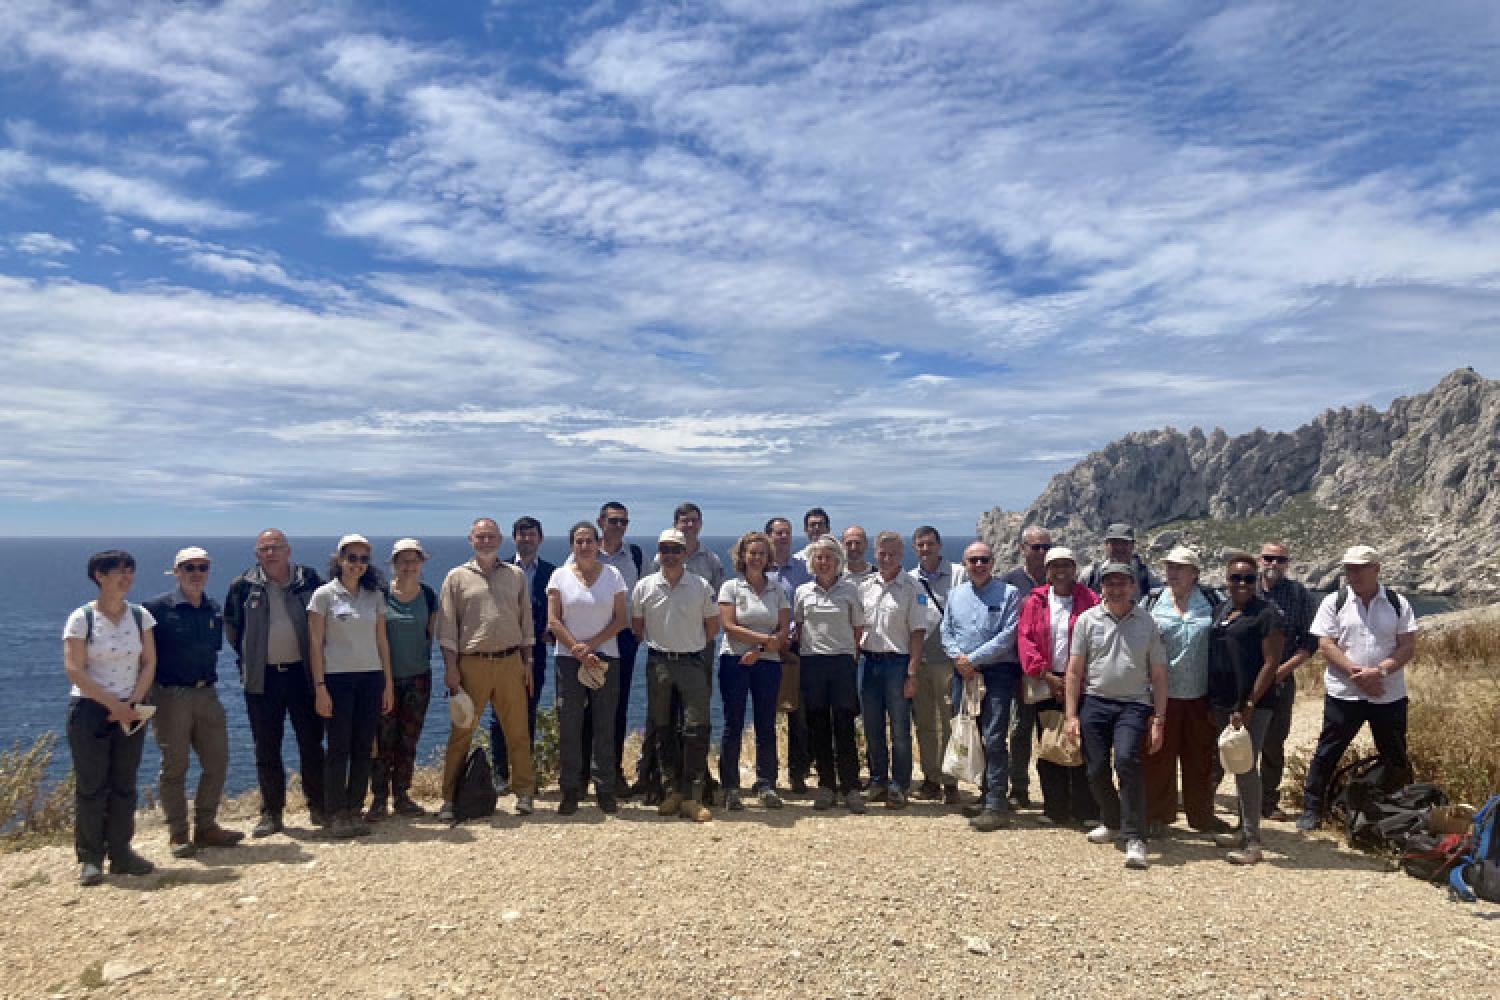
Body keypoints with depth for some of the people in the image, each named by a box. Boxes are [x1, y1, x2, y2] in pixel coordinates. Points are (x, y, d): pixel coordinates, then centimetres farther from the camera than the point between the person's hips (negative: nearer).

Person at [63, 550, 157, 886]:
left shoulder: (140, 615, 3)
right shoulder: (82, 618, -8)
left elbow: (149, 663, 3)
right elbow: (74, 670, -12)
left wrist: (133, 703, -9)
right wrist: (114, 705, -15)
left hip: (130, 711, 4)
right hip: (90, 710, -4)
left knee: (124, 785, 9)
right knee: (91, 786, 0)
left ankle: (120, 853, 18)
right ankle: (89, 859, 10)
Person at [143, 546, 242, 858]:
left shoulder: (214, 610, 9)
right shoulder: (157, 608, -8)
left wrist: (209, 681, 13)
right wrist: (147, 693, -10)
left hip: (207, 695, 6)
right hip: (171, 696, -6)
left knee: (217, 762, 8)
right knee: (174, 767, 3)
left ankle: (206, 827, 22)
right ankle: (177, 835, 14)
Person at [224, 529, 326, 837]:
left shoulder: (309, 580, -1)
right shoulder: (243, 586, 0)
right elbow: (231, 627, 14)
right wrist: (248, 658, 10)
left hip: (302, 673, 0)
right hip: (262, 678, 1)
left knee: (311, 742, 5)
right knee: (266, 748, 7)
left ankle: (317, 806, 17)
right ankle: (271, 813, 17)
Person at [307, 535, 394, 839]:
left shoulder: (375, 596, 9)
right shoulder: (325, 594, -2)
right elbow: (315, 644, -4)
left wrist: (388, 683, 7)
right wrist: (320, 687, -10)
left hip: (371, 677, 4)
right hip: (337, 677, -4)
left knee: (363, 748, 5)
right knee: (338, 748, -1)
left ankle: (355, 810, 16)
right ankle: (336, 814, 9)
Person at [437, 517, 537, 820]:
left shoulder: (516, 576, 11)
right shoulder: (457, 577, 4)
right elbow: (447, 626, 2)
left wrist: (527, 662, 8)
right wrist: (450, 667, -5)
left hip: (511, 662, 2)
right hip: (471, 664, -2)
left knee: (517, 731, 6)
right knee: (461, 732, 2)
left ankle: (524, 792, 16)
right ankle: (449, 798, 11)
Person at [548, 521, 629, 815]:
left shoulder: (612, 575, 5)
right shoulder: (560, 576, 4)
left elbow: (620, 619, 2)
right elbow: (553, 621, -1)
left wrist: (590, 644, -10)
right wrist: (578, 650, -10)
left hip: (606, 658, 0)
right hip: (569, 658, 0)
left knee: (605, 726, 2)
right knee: (568, 726, 0)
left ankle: (606, 790, 10)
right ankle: (570, 791, 9)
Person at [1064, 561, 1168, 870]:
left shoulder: (1147, 623, 3)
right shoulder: (1087, 619, 5)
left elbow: (1158, 675, 5)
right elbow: (1075, 670, 5)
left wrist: (1158, 721, 1)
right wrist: (1072, 715, 1)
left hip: (1134, 705, -2)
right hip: (1094, 702, 2)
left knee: (1127, 760, -22)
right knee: (1096, 769, 6)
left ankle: (1135, 838, -14)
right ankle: (1111, 821, 33)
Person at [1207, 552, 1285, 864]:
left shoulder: (1266, 613, -9)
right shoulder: (1221, 610, 13)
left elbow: (1271, 663, -13)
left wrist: (1248, 705, -17)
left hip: (1254, 704, -7)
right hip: (1227, 703, 7)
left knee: (1246, 767, -9)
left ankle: (1252, 843, -4)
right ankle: (1244, 829, 26)